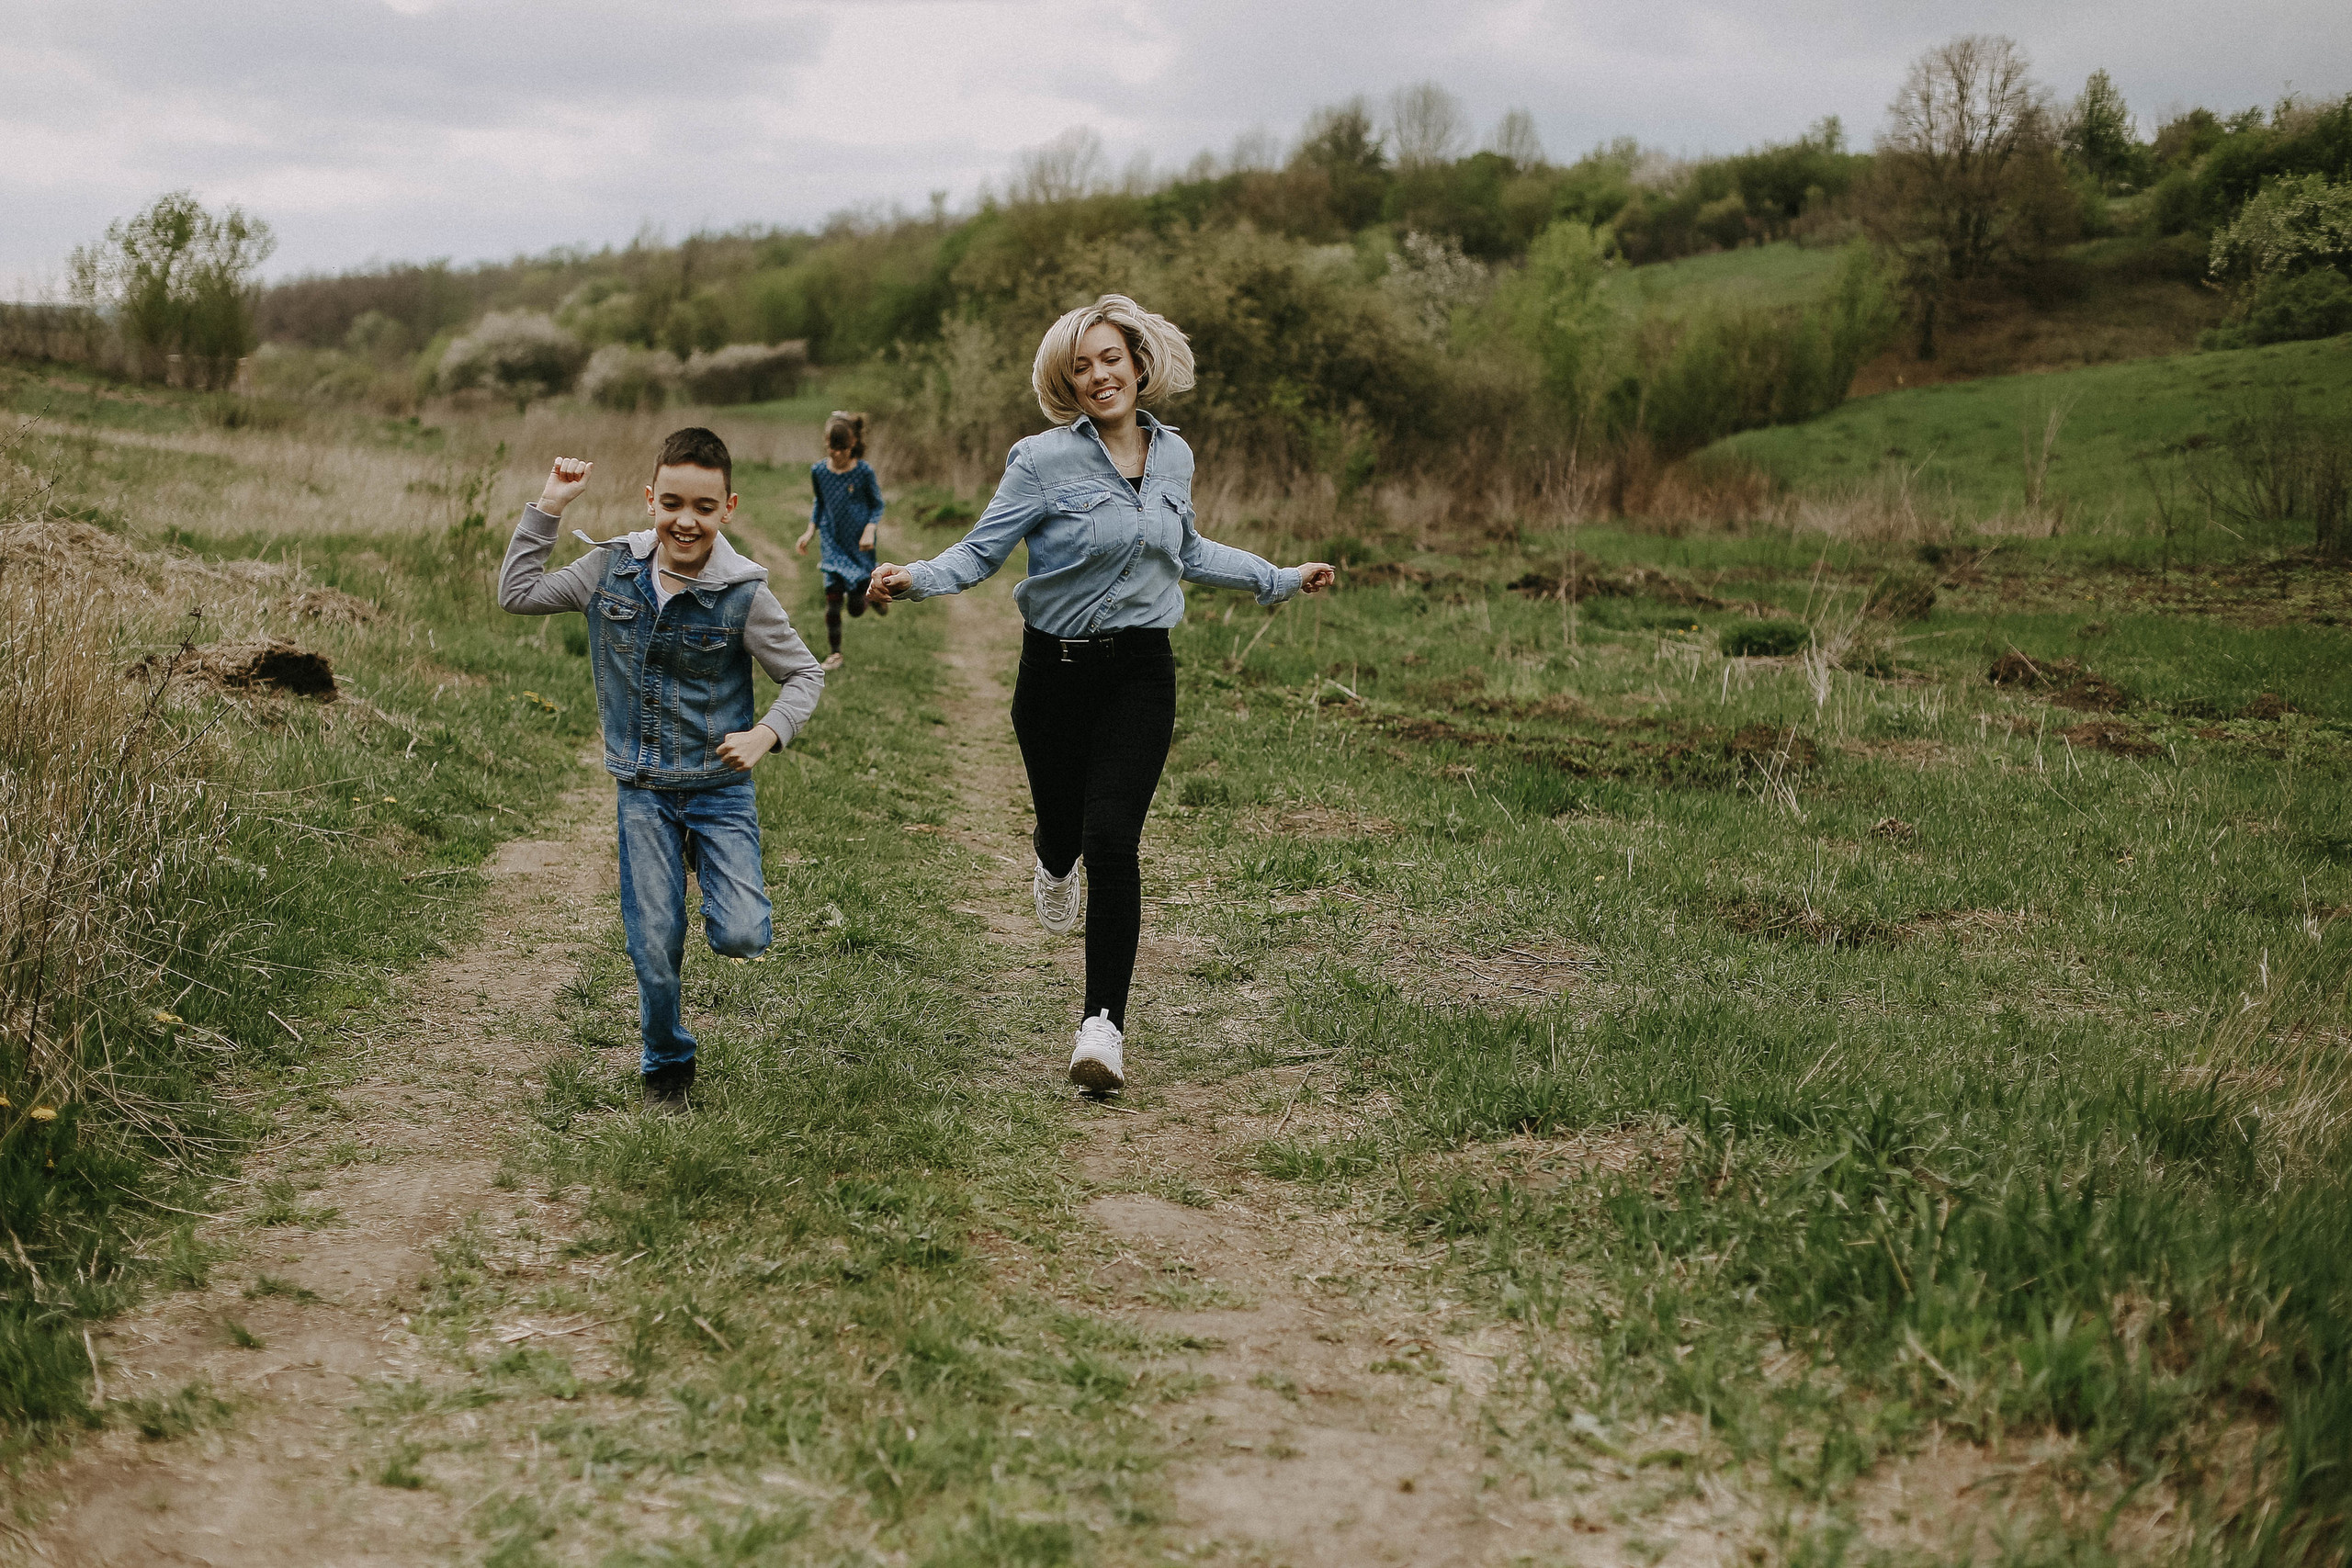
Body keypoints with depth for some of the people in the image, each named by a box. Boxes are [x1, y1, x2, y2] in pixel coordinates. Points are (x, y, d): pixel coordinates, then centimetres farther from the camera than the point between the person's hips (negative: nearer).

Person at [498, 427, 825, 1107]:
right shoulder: (613, 569, -3)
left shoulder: (742, 595, -13)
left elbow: (805, 674, -4)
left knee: (740, 937, -13)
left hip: (720, 790, -2)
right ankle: (666, 1064, 27)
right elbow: (518, 592, 2)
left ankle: (715, 873, 21)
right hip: (644, 793, 2)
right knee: (654, 949, 3)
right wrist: (547, 507, -3)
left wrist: (766, 733, -21)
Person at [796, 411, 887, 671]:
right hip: (832, 544, 2)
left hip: (859, 546, -2)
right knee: (833, 599, -10)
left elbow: (877, 505, -1)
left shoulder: (863, 471, -11)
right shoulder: (818, 471, -3)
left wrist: (870, 529, -16)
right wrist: (810, 531, 4)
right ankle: (835, 652, 8)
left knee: (856, 609, 2)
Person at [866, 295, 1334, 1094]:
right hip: (1055, 669, -1)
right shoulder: (1044, 460, -7)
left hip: (1140, 673, 1)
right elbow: (980, 552, -7)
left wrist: (1281, 578, 30)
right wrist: (913, 577, -27)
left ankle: (1104, 1023, -10)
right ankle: (1054, 866, 54)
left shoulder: (1173, 457, 7)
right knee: (1064, 823, 11)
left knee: (1112, 839, -12)